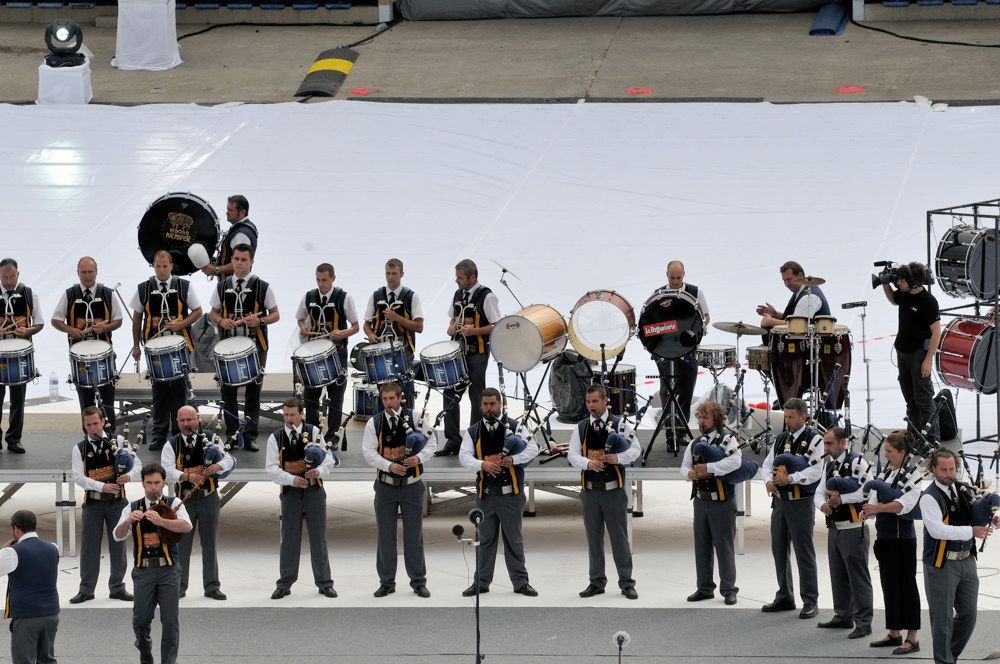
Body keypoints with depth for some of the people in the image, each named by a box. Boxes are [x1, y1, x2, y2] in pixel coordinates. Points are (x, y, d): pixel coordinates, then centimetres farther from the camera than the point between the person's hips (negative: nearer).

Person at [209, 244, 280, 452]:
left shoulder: (262, 287, -1)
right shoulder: (222, 287, 7)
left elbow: (275, 315, 3)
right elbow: (213, 313, 14)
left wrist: (259, 321, -17)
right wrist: (221, 321, -9)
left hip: (255, 346, -2)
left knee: (253, 392, 1)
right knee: (227, 390, 4)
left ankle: (250, 437, 6)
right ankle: (231, 434, 13)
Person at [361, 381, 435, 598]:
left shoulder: (415, 418, -2)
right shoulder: (374, 423, 0)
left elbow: (432, 441, 0)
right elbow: (369, 452, -6)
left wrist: (419, 458, -19)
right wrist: (389, 466, -20)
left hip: (412, 485, -1)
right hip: (385, 485, 1)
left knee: (414, 535, 4)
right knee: (385, 535, 5)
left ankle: (418, 582, 11)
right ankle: (387, 582, 13)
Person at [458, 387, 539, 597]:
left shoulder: (514, 427, 1)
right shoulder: (473, 431, 8)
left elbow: (533, 449, -5)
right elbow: (464, 456, -1)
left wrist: (513, 459, -20)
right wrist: (483, 464, -19)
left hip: (510, 493, -2)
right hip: (485, 493, 2)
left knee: (514, 539, 2)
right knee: (485, 540, 10)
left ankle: (520, 582, 8)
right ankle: (481, 582, 17)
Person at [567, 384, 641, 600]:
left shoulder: (619, 424, -1)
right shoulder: (580, 428, 8)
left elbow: (635, 449, -5)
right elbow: (572, 455, 2)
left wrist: (617, 457, -24)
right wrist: (588, 463, -19)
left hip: (614, 490, -3)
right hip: (589, 491, 3)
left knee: (620, 537, -1)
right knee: (593, 538, 9)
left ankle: (627, 583, 4)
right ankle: (597, 582, 17)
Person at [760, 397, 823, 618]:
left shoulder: (814, 440, -8)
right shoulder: (781, 440, 13)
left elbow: (815, 471, -18)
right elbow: (767, 464, 13)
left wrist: (790, 479, -25)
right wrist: (769, 480, -8)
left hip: (801, 502, -7)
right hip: (780, 500, 7)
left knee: (804, 552, -4)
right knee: (779, 550, 13)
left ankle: (810, 601, 1)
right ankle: (785, 597, 24)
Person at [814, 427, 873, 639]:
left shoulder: (857, 463, -12)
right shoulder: (828, 465, 14)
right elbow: (820, 492, 13)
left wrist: (841, 498, -20)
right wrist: (823, 504, -9)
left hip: (853, 528, -8)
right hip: (834, 528, 8)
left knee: (858, 576, -5)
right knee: (838, 575, 17)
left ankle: (863, 622, -2)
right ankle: (843, 616, 28)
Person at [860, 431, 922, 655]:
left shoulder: (913, 474, -11)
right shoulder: (887, 472, 12)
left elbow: (906, 503, -24)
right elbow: (876, 496, 8)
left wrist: (880, 507, -36)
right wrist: (869, 509, -14)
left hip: (903, 537, -8)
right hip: (885, 535, 8)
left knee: (906, 584, -4)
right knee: (889, 584, 13)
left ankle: (913, 638, 0)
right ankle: (894, 633, 23)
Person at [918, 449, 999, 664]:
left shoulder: (965, 491, 9)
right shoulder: (929, 497, -12)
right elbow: (937, 530, -23)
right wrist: (971, 531, -22)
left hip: (967, 560, 6)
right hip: (941, 564, -6)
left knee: (968, 614, 12)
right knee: (942, 617, 0)